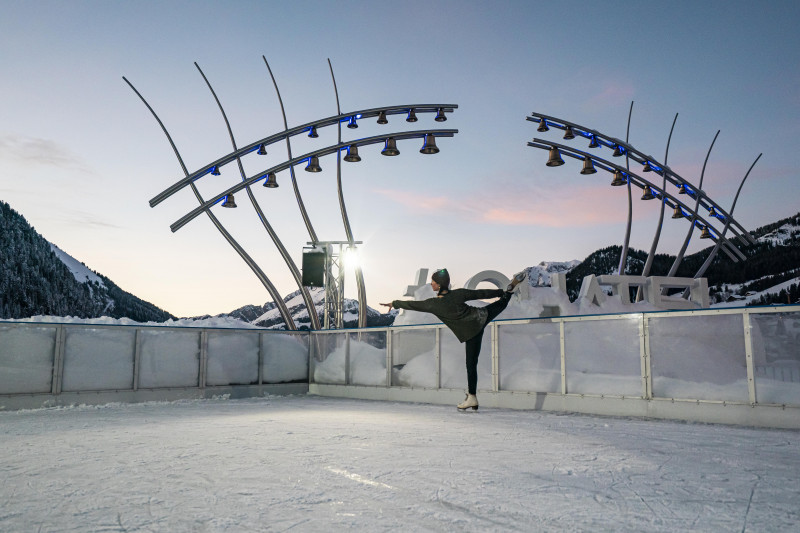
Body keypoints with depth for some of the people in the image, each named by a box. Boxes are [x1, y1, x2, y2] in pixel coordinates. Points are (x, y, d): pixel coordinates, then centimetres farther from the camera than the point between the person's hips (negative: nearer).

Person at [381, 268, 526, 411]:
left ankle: (472, 397, 12)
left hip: (471, 332, -2)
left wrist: (394, 304, 10)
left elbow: (411, 305, -5)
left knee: (471, 364, 6)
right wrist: (501, 292, 10)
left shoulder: (433, 304, -19)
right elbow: (481, 293, -3)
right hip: (482, 316, 3)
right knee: (501, 304, 28)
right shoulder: (458, 294, -12)